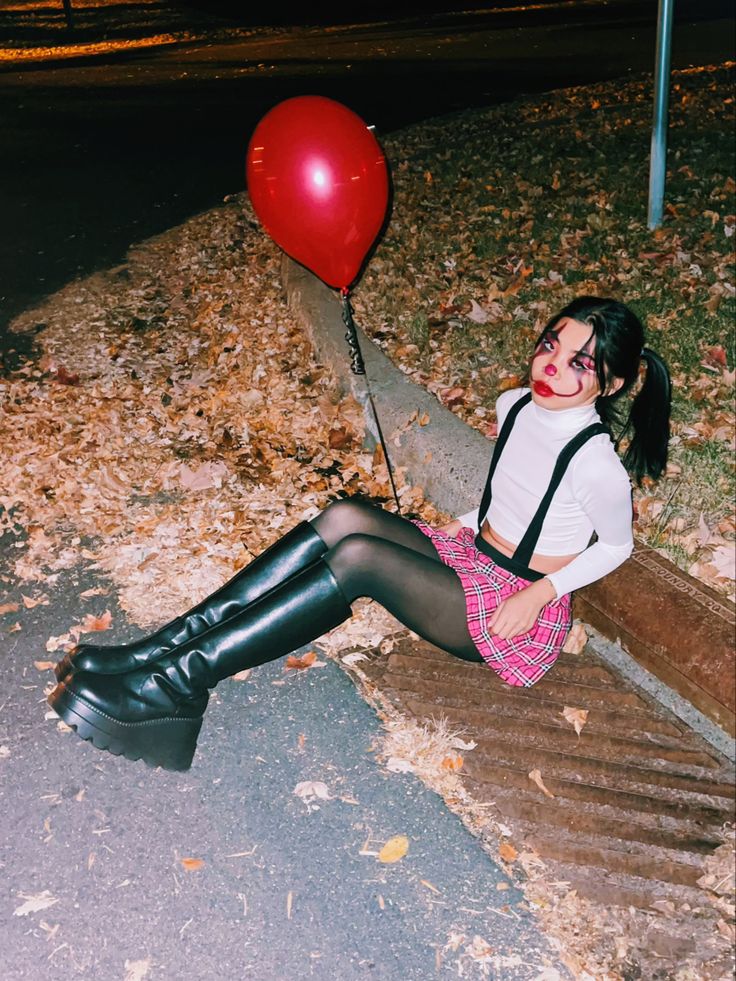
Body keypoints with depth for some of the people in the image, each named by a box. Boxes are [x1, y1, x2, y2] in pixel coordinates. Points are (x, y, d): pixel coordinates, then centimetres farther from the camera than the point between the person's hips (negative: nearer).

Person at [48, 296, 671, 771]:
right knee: (343, 518, -21)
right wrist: (464, 526, 6)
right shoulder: (517, 405, 1)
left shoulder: (595, 461, -21)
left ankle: (180, 680, -28)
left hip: (513, 613, -7)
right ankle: (162, 647, -24)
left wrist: (540, 592, -15)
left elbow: (617, 545, -5)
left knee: (357, 556, -30)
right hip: (469, 555, 7)